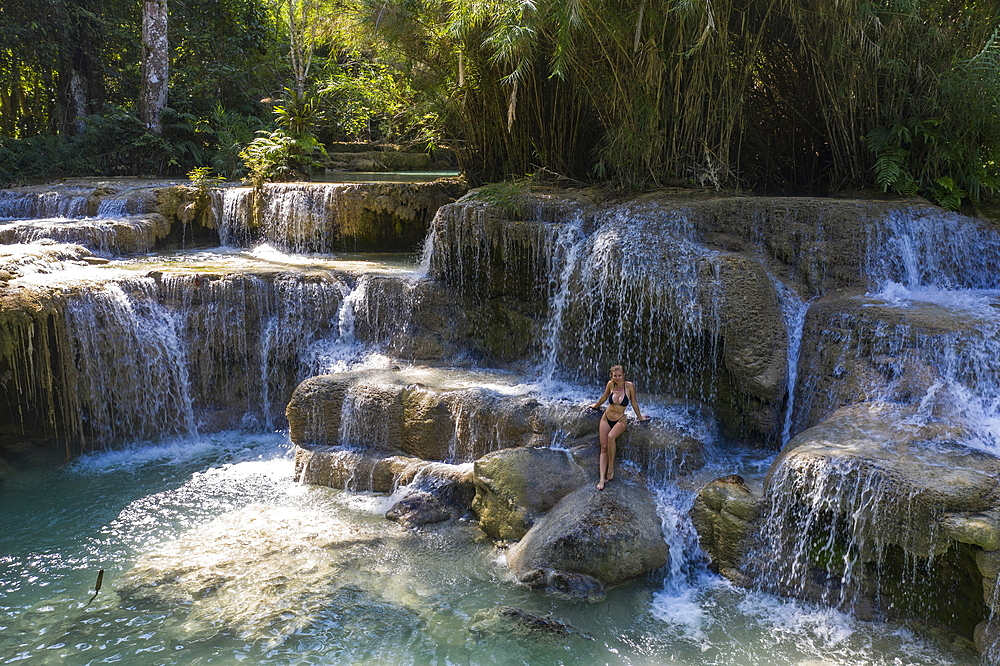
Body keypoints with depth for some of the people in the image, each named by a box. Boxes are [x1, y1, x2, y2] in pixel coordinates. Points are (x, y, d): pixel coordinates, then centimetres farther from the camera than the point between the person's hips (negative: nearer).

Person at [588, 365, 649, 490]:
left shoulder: (629, 386, -13)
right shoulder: (610, 384, -4)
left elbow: (634, 402, 1)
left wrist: (640, 417, 10)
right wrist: (596, 406, 31)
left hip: (620, 421, -3)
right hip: (606, 418, 3)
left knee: (611, 437, -33)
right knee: (603, 448, -8)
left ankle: (611, 469, -20)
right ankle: (602, 478, -12)